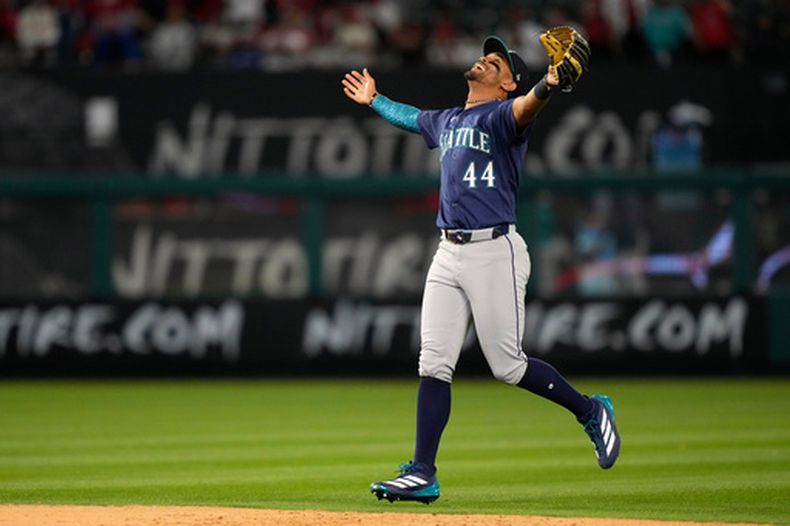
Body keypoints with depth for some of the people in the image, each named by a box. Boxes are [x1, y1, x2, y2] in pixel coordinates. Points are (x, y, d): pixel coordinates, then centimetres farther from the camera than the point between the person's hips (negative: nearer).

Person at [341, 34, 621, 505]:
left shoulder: (502, 116, -6)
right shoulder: (447, 121, 18)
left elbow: (525, 108, -31)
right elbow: (412, 117, 41)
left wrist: (546, 89, -53)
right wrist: (374, 100, 55)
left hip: (494, 251, -7)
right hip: (449, 254, 7)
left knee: (508, 366, -4)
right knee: (434, 364, 2)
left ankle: (591, 412, 18)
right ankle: (422, 475, 3)